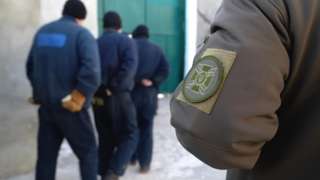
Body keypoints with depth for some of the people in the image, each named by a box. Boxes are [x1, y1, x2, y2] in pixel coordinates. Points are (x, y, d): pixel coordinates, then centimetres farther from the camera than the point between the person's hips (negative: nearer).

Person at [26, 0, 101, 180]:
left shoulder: (42, 32, 11)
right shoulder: (82, 34, -9)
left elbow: (30, 67, 16)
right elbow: (91, 71, -24)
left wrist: (40, 92, 16)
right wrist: (78, 98, -17)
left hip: (45, 105, 6)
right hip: (70, 107, -6)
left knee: (46, 154, 14)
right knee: (88, 152, 10)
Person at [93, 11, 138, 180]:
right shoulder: (126, 41, 0)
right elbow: (129, 66, -18)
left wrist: (92, 91, 0)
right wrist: (113, 88, -15)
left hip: (98, 97, 5)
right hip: (118, 96, -5)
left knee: (105, 139, 14)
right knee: (129, 135, 5)